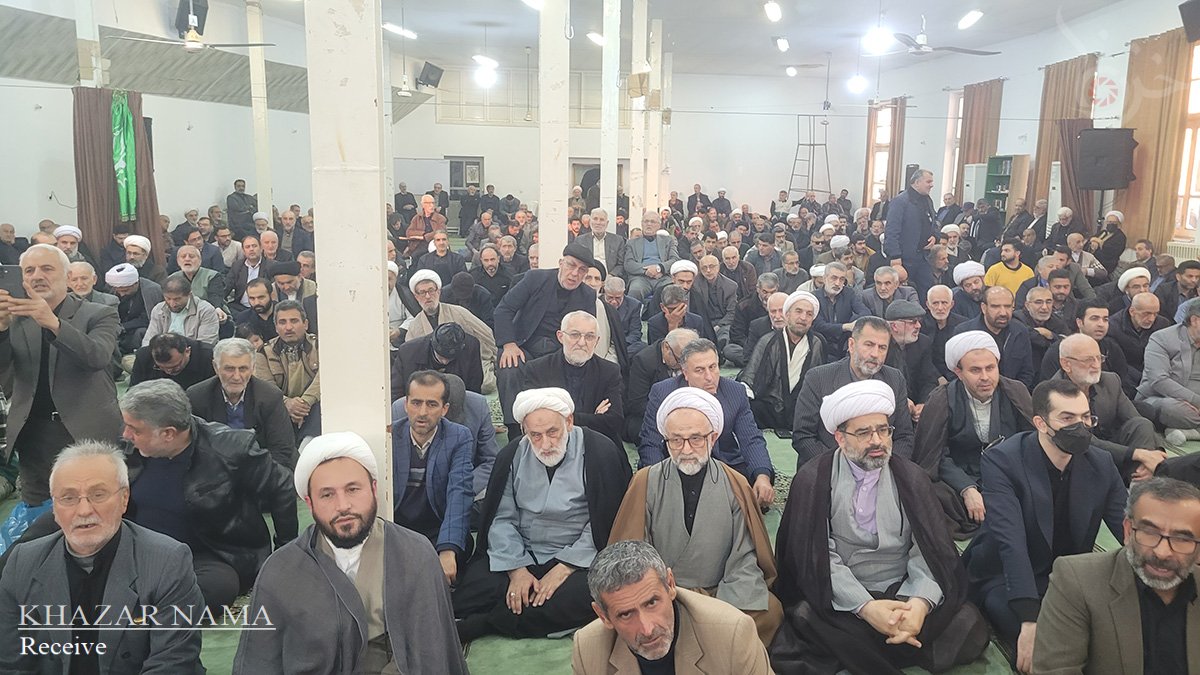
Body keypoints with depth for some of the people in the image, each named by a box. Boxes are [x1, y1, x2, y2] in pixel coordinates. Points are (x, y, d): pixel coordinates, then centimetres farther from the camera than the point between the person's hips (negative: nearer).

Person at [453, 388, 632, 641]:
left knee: (574, 599, -35)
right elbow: (502, 519, 1)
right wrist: (516, 570, -15)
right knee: (469, 589, -24)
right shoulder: (512, 456, 5)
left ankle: (477, 625, -21)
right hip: (520, 555, 3)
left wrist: (563, 568, -17)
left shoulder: (600, 453, -8)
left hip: (577, 559, -2)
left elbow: (605, 524, -9)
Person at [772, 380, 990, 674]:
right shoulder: (813, 480, -2)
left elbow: (931, 549, -3)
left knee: (969, 625, -23)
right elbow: (817, 556, -10)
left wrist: (920, 602, -24)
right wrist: (864, 606, -25)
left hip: (903, 593, 3)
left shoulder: (911, 478, 6)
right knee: (804, 617, -33)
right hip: (841, 600, -2)